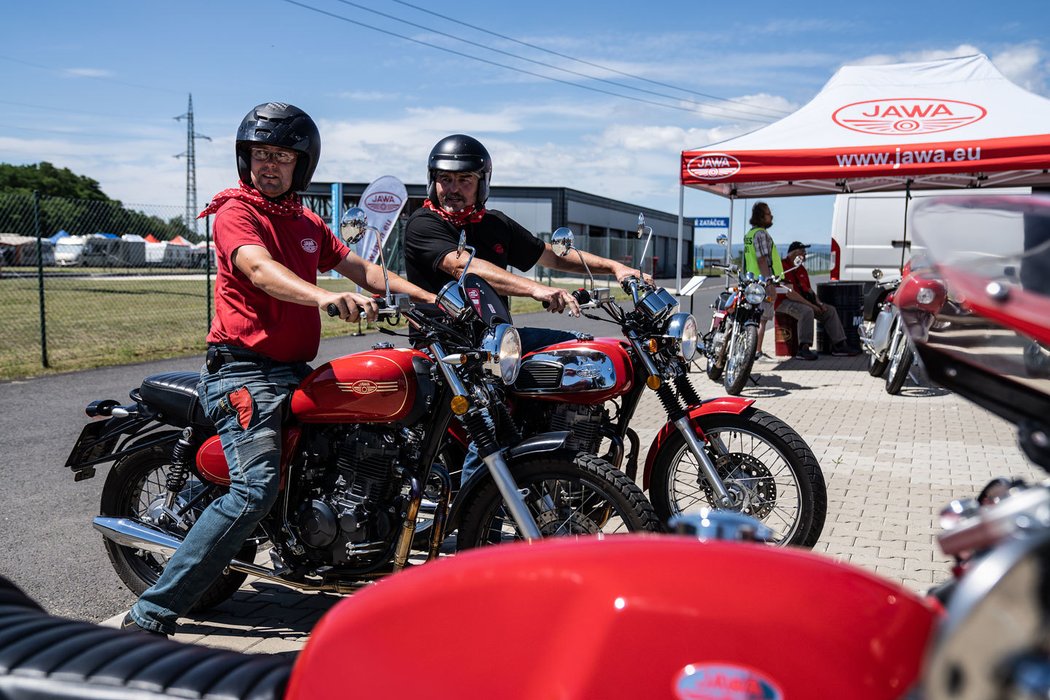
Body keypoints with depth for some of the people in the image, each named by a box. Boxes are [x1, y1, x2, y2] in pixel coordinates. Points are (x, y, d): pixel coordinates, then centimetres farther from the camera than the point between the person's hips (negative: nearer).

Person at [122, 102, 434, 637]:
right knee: (256, 487, -22)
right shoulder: (235, 212, -7)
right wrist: (326, 298, -45)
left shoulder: (307, 223, 20)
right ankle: (150, 614, -16)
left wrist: (428, 299, 4)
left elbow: (360, 268, 17)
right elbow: (260, 270, -26)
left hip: (295, 370, 9)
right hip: (245, 370, -8)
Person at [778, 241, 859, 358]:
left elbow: (808, 289, 21)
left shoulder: (801, 268, 17)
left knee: (830, 310, 2)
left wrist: (819, 303, 3)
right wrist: (810, 305, -22)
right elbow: (789, 293, -23)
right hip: (784, 302, -10)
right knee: (807, 311, -38)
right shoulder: (783, 267, -15)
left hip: (803, 300, 10)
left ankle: (839, 346, 2)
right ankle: (803, 349, -37)